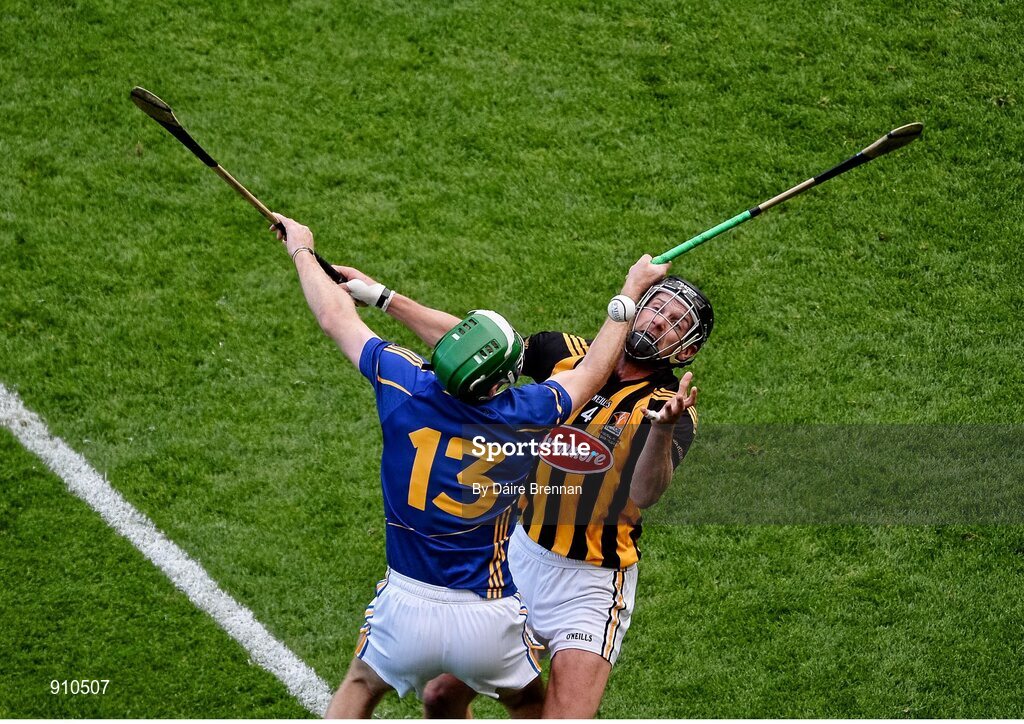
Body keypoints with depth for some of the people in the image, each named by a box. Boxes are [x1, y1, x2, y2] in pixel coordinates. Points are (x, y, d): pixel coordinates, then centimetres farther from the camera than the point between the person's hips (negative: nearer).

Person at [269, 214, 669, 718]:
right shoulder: (524, 417, -16)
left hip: (407, 607, 1)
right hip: (490, 622, -1)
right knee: (530, 707, 27)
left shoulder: (405, 389, -16)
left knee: (359, 688, 28)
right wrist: (631, 289, 16)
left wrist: (301, 250, 18)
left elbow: (335, 318, 0)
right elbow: (594, 369, 3)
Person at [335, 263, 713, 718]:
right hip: (519, 557, 5)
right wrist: (382, 296, 14)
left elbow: (644, 493, -29)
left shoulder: (671, 408, -12)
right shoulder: (567, 355, 1)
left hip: (590, 583, -5)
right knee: (442, 697, 9)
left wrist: (663, 427, -48)